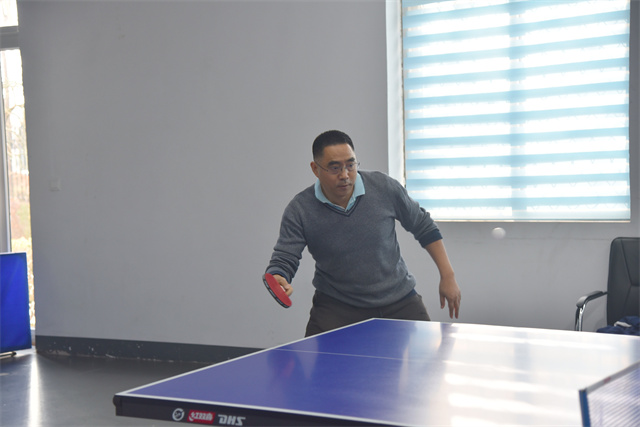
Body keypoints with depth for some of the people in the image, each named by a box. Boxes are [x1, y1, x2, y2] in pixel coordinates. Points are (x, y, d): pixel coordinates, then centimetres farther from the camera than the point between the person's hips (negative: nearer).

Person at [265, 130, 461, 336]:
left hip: (398, 298, 1)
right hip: (336, 305, -1)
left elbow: (423, 227, 1)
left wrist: (447, 275, 0)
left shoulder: (384, 187, -13)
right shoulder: (299, 210, -16)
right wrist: (278, 280, -37)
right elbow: (283, 259, -12)